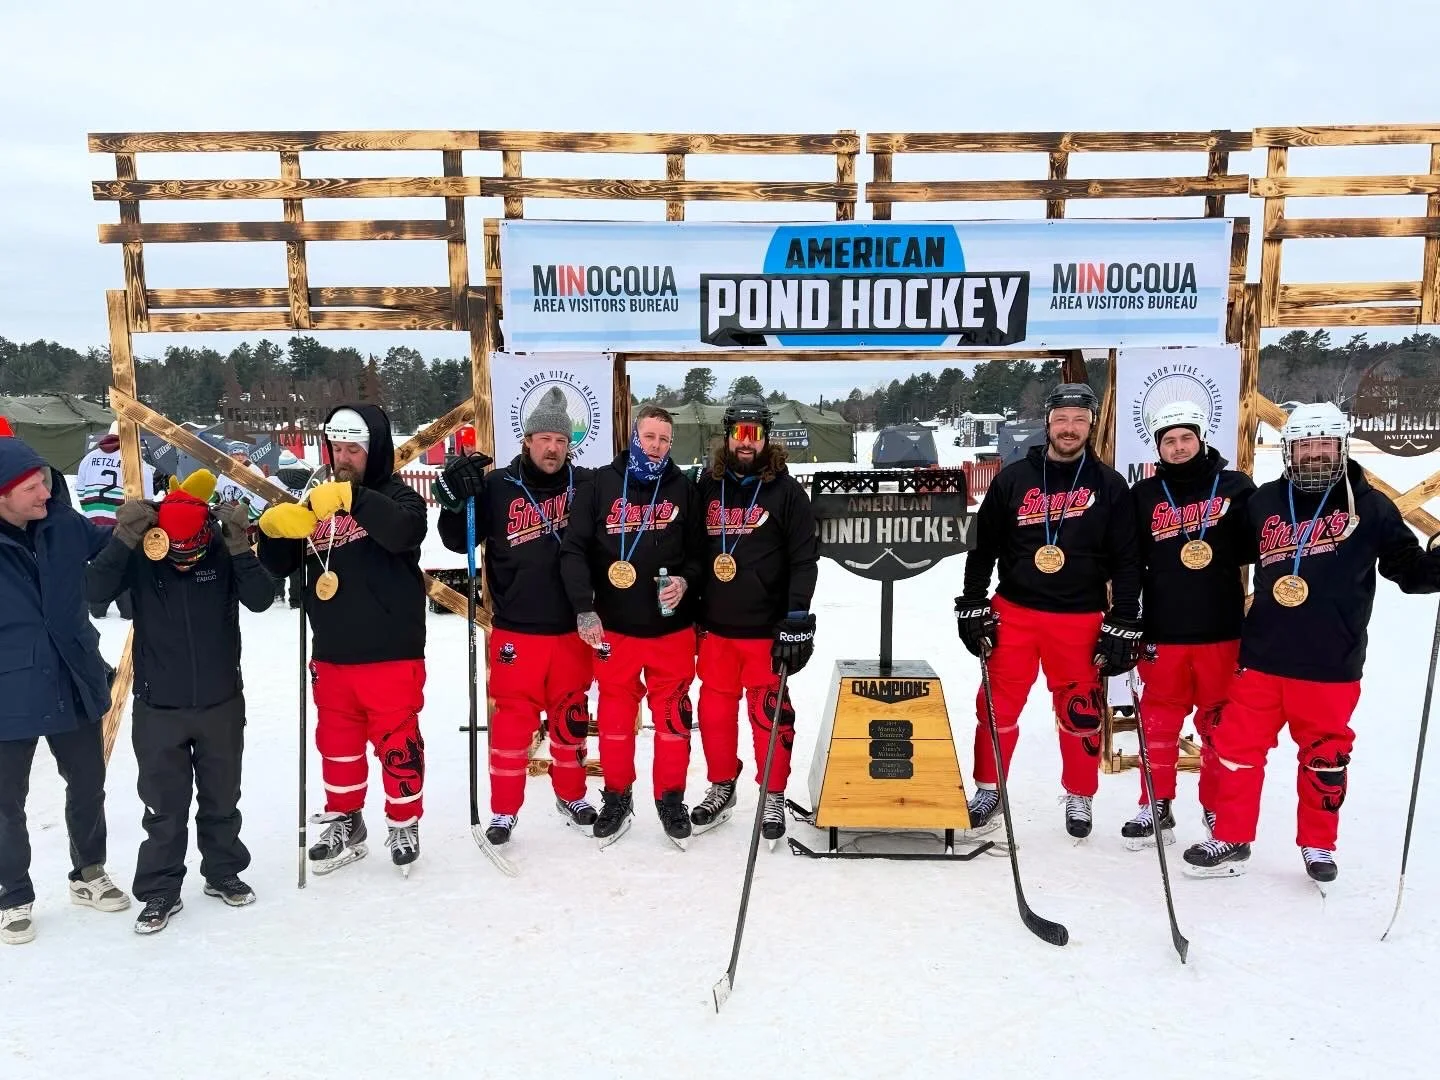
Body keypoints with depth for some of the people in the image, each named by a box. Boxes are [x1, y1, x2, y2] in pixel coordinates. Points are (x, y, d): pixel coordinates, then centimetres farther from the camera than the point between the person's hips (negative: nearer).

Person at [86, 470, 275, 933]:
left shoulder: (224, 552, -10)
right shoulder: (138, 556, -10)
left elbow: (261, 598, -20)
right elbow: (95, 591, -23)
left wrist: (241, 549, -33)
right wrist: (123, 540, -33)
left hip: (221, 703, 1)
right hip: (158, 709, -1)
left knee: (221, 799, 16)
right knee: (164, 807, 7)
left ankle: (223, 872, 34)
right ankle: (160, 891, 22)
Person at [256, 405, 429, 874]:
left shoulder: (397, 495, -6)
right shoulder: (317, 502, 8)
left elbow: (405, 532, -30)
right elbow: (278, 565, 8)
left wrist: (355, 498, -41)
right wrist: (274, 528, -12)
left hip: (392, 656, -5)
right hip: (332, 658, 5)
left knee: (397, 744, 6)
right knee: (337, 745, 17)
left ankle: (403, 826, 25)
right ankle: (344, 825, 34)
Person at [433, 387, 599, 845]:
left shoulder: (585, 485, -2)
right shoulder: (497, 487, -6)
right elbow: (459, 541, 1)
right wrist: (454, 501, -16)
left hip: (573, 628, 2)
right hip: (516, 630, -2)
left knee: (572, 717, 16)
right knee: (513, 721, 4)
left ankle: (571, 795, 35)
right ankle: (504, 810, 21)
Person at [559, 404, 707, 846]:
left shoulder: (684, 488, 2)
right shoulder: (600, 485, -2)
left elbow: (700, 551, 7)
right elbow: (574, 549, -6)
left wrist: (685, 581, -13)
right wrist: (584, 609, -15)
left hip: (673, 628, 1)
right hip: (614, 628, 0)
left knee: (673, 716, 8)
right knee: (615, 717, 11)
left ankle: (671, 799, 25)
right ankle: (616, 798, 28)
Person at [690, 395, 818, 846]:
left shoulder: (786, 490, -4)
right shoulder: (708, 486, 6)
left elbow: (803, 560, -7)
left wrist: (797, 619, -14)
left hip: (767, 628, -3)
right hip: (715, 626, 4)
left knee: (769, 713, 5)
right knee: (714, 709, 12)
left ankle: (773, 797, 21)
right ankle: (721, 789, 31)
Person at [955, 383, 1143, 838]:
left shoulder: (1108, 485, 1)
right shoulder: (1013, 478, 2)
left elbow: (1126, 560, 1)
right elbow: (983, 545, 6)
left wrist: (1123, 625, -4)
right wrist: (973, 605, 2)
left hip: (1081, 619, 0)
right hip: (1013, 612, 1)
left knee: (1081, 711, 8)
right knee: (997, 706, 3)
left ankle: (1079, 796, 28)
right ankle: (988, 788, 21)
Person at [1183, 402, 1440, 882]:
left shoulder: (1368, 505, -1)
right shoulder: (1264, 502, 5)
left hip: (1331, 664, -2)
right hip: (1262, 657, 2)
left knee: (1324, 758, 13)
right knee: (1237, 749, 6)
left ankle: (1318, 845, 32)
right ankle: (1231, 841, 22)